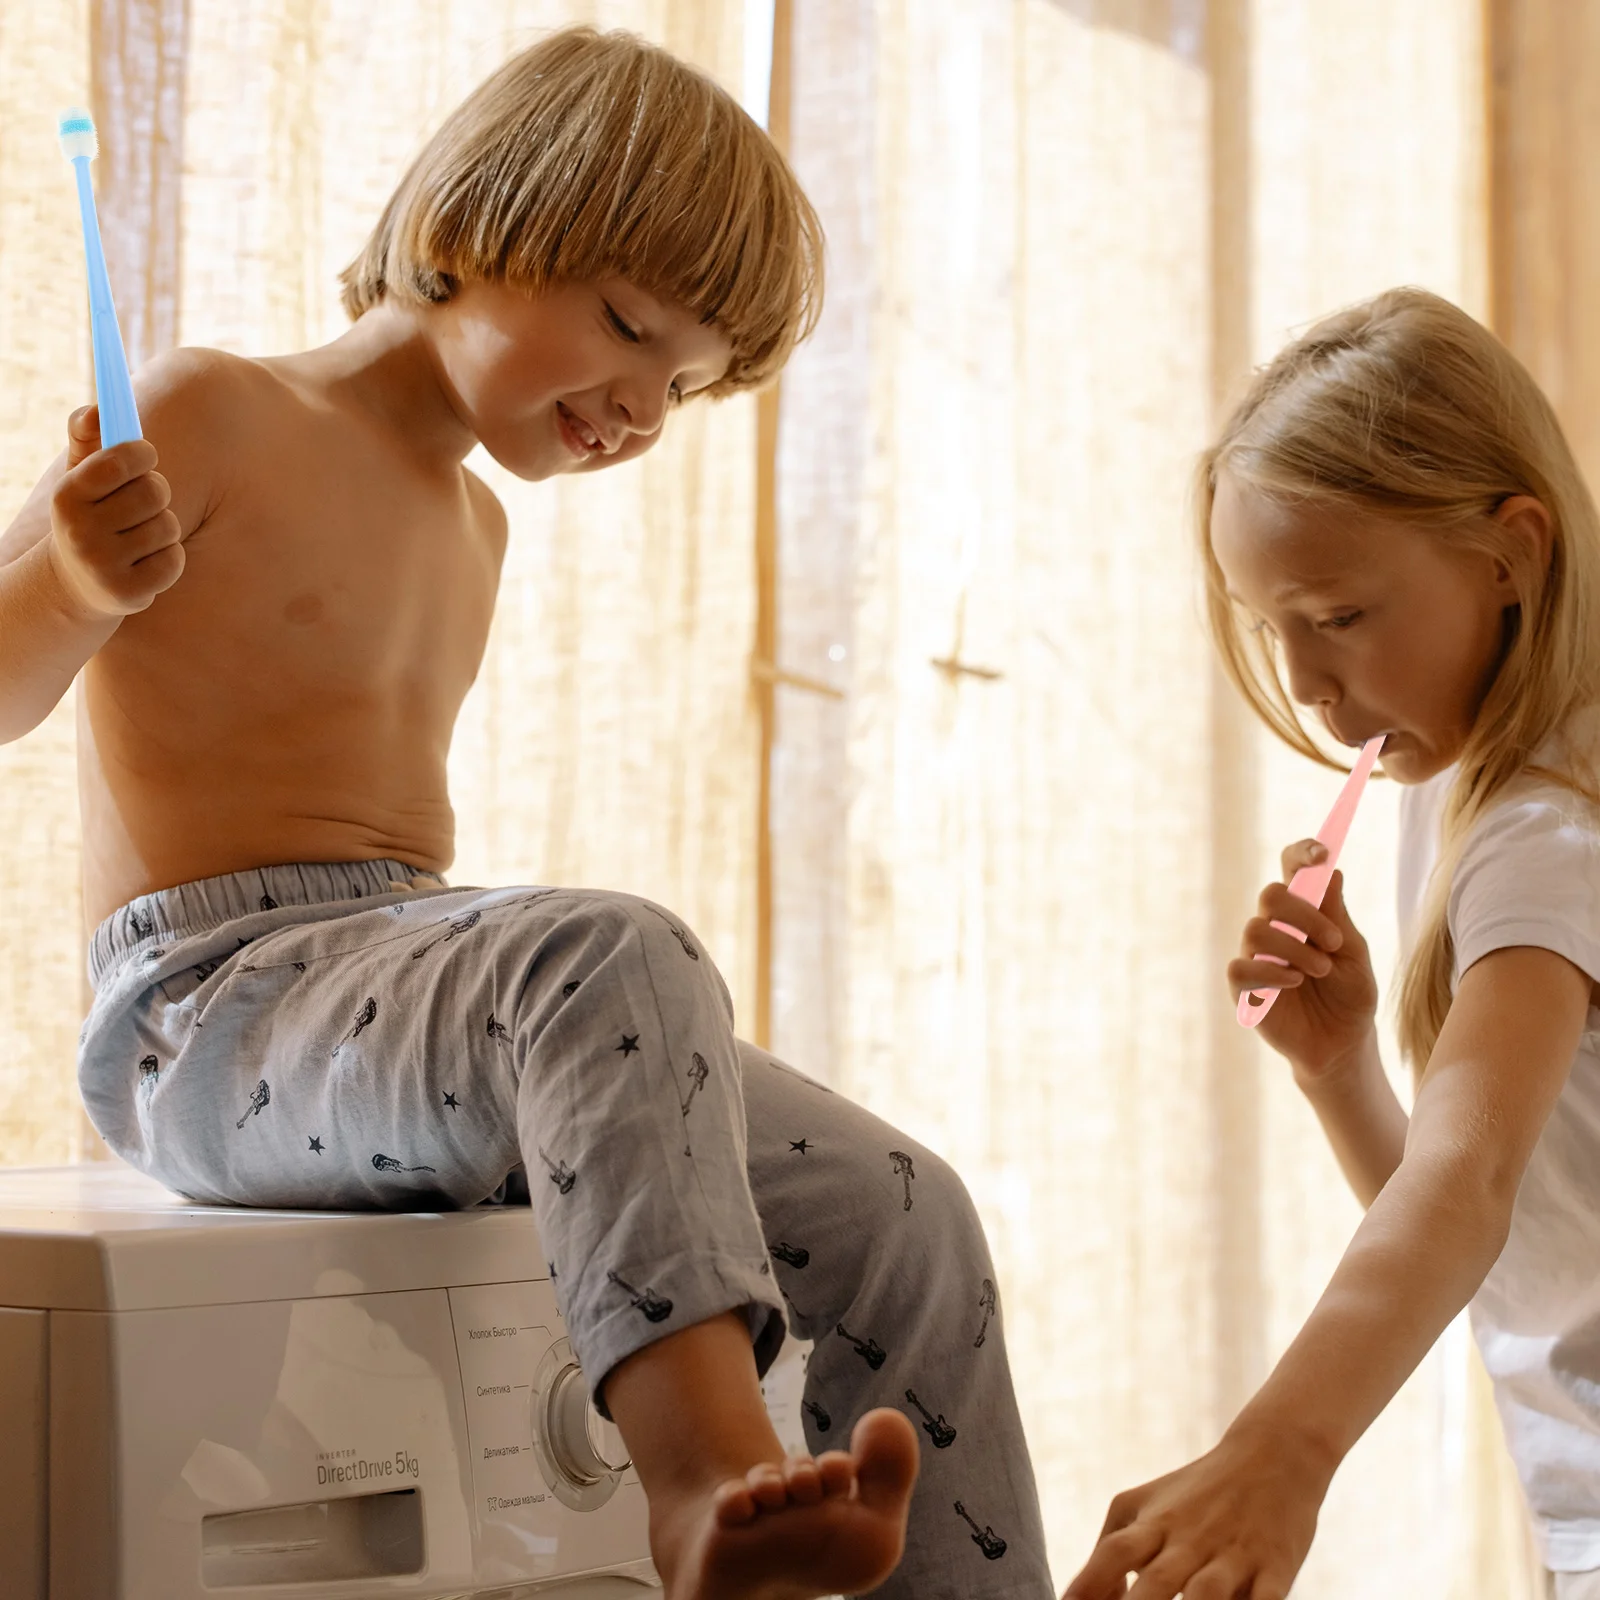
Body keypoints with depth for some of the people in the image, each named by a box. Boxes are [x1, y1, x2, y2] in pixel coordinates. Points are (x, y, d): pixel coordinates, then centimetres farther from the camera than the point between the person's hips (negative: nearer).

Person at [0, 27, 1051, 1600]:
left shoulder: (471, 523, 22)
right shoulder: (210, 419, -2)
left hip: (413, 977, 8)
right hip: (208, 1011, -8)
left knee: (902, 1222, -8)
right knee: (618, 955, -38)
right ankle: (702, 1472, -50)